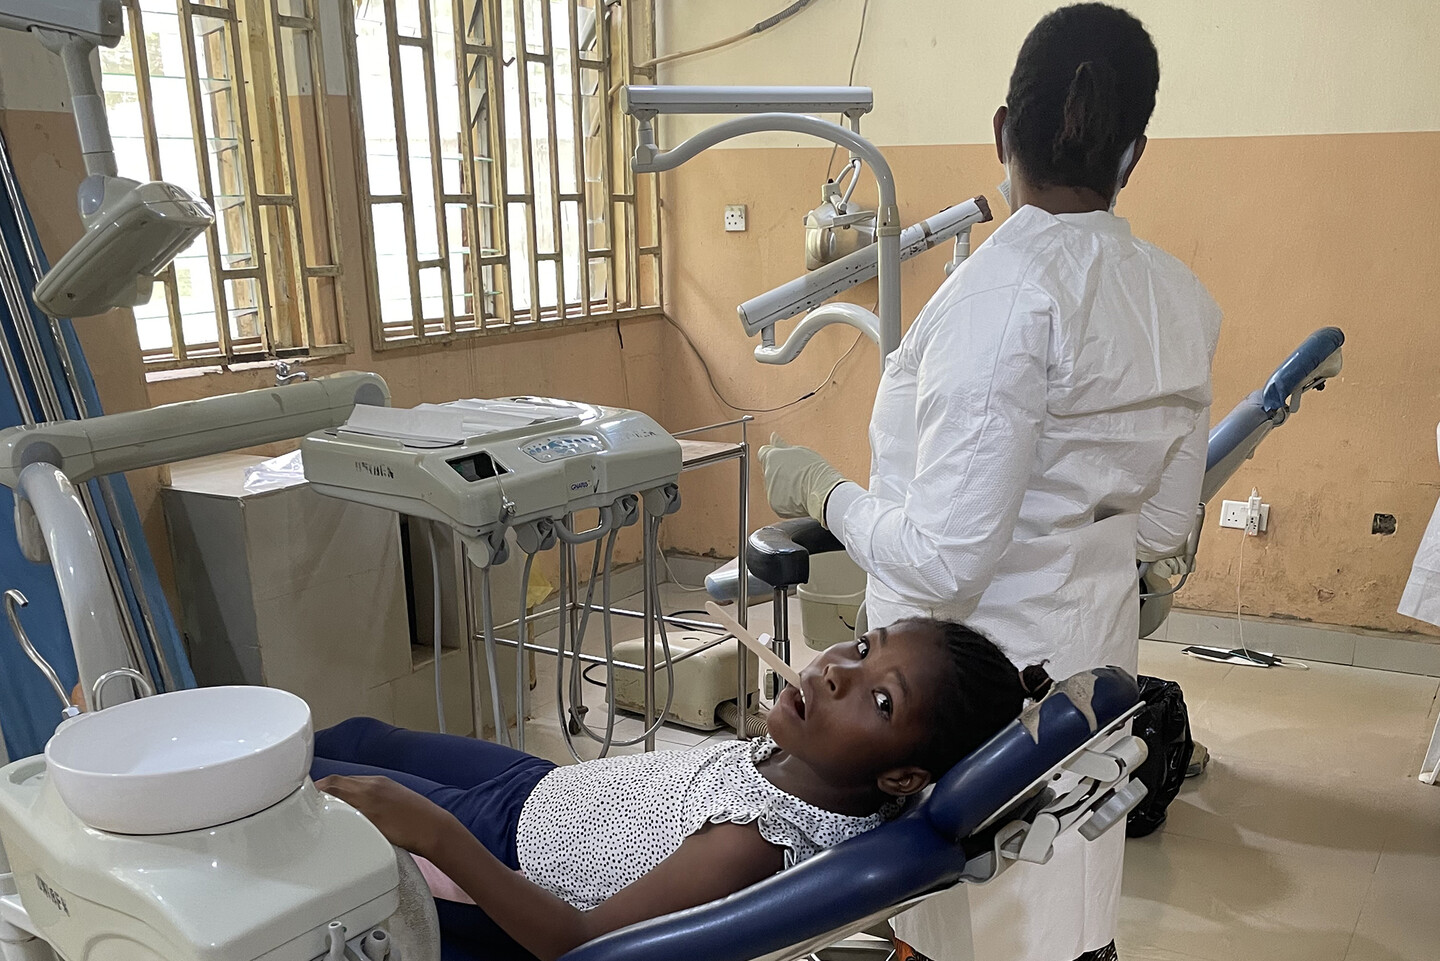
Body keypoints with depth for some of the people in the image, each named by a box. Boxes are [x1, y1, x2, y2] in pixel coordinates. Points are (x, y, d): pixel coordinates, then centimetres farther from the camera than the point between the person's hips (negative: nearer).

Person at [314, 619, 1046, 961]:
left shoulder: (763, 843, -40)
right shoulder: (812, 760, -20)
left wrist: (431, 832, -38)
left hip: (495, 856, -7)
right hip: (542, 787, 7)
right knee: (356, 736, 27)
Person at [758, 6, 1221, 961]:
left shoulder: (1004, 289, -23)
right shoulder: (1181, 299, 1)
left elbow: (944, 558, -23)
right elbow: (1164, 528, 9)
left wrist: (822, 490, -8)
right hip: (1094, 648, 8)